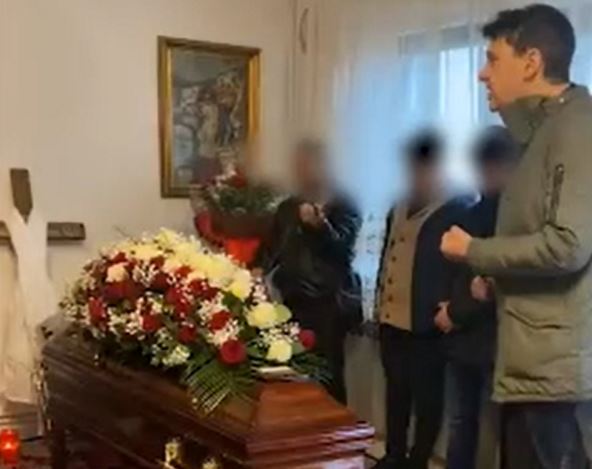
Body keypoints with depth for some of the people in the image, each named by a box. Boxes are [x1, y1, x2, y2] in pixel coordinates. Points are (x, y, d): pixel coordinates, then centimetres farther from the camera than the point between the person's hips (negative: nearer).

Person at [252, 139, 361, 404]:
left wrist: (320, 224, -31)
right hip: (293, 301, 5)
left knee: (327, 373, -11)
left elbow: (342, 248, -13)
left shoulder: (343, 206, 1)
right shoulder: (288, 207, 17)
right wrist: (260, 268, -3)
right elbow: (273, 245, 16)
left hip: (329, 302, -4)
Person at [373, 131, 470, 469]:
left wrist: (447, 309, -18)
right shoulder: (398, 210, 16)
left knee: (426, 396, 3)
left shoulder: (455, 212, -7)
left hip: (424, 320, -7)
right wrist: (380, 300, 15)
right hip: (392, 317, 7)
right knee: (396, 391, 16)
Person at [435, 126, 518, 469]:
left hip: (495, 340, -8)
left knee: (501, 431, -3)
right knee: (461, 425, 15)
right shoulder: (480, 210, 14)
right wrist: (471, 286, -4)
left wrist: (456, 314, -9)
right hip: (464, 337, 8)